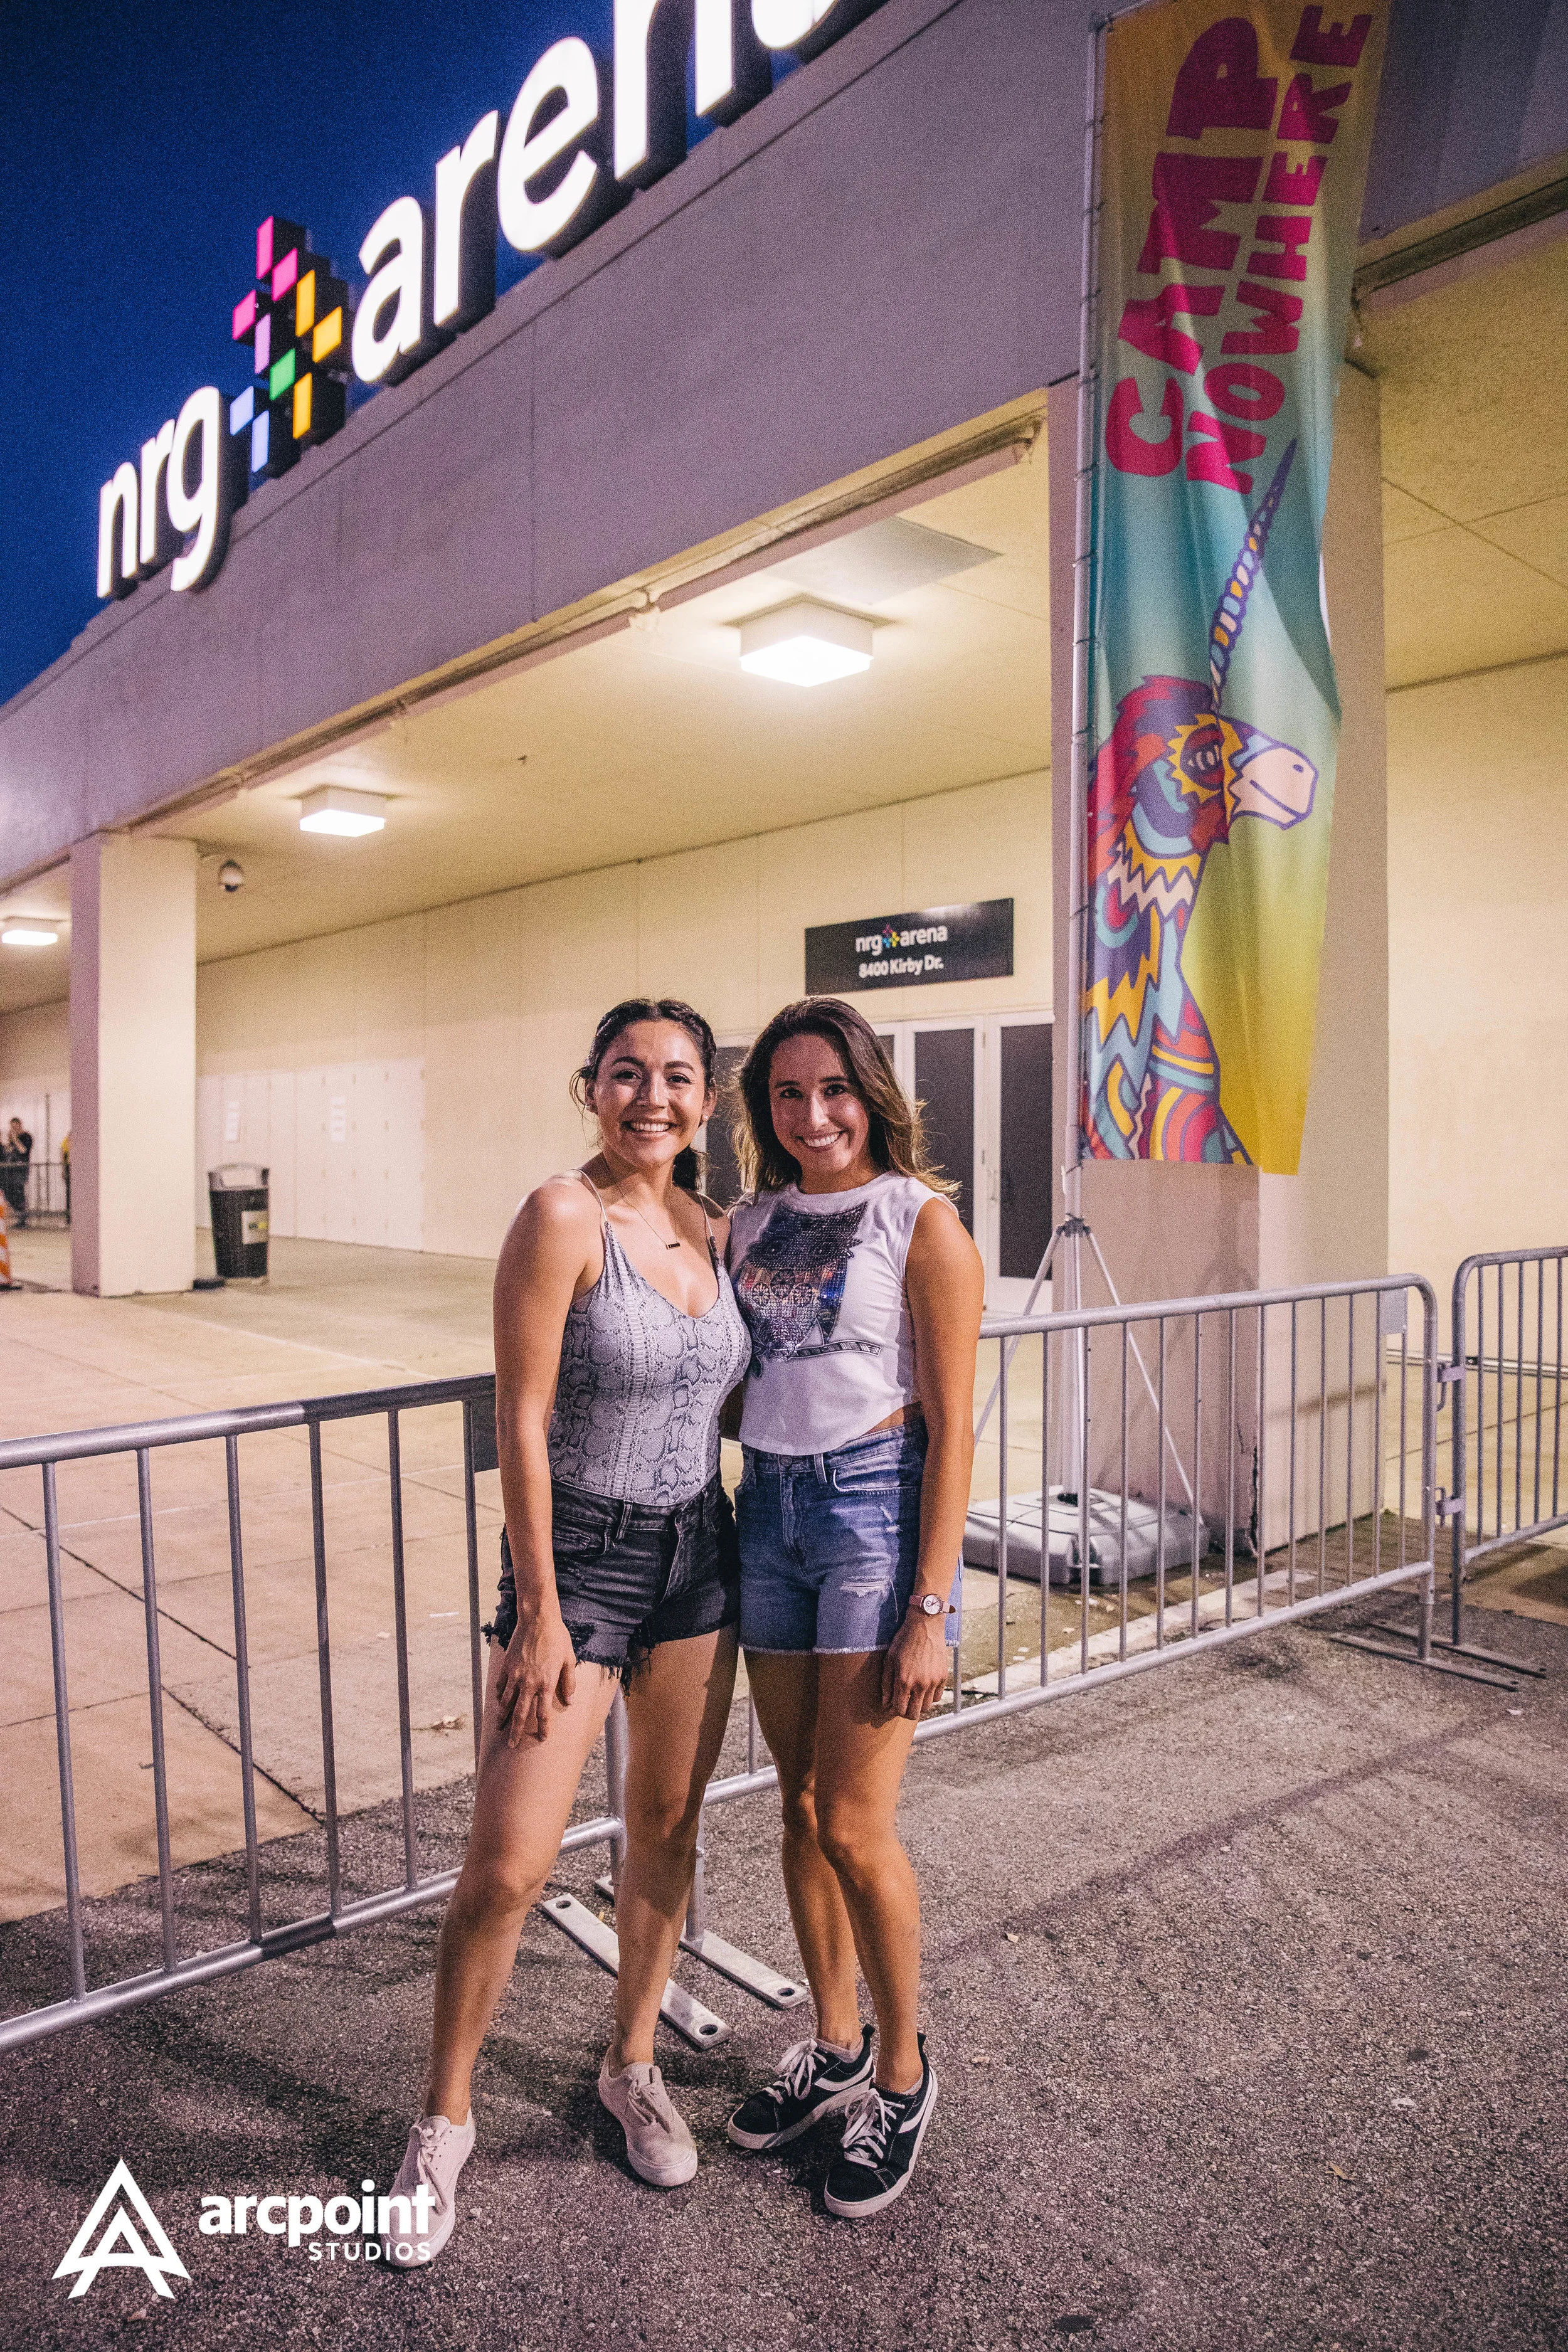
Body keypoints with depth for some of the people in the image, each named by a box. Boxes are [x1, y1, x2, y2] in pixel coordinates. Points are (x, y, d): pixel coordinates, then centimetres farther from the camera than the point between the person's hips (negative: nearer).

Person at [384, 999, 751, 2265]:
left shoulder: (712, 1228, 3)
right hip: (579, 1558, -6)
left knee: (667, 1829, 17)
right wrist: (540, 1614, -15)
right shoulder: (562, 1218, -16)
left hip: (697, 1553, 6)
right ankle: (444, 2121, 25)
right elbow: (523, 1424, -16)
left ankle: (633, 2066, 40)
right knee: (506, 1868, -1)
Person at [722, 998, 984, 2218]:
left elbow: (952, 1429, -11)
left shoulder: (920, 1221, -8)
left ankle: (904, 2073, 26)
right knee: (800, 1806, 15)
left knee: (855, 1823, 1)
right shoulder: (754, 1219, 9)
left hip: (879, 1503, -6)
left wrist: (931, 1611, -14)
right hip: (769, 1508, 6)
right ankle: (835, 2048, 37)